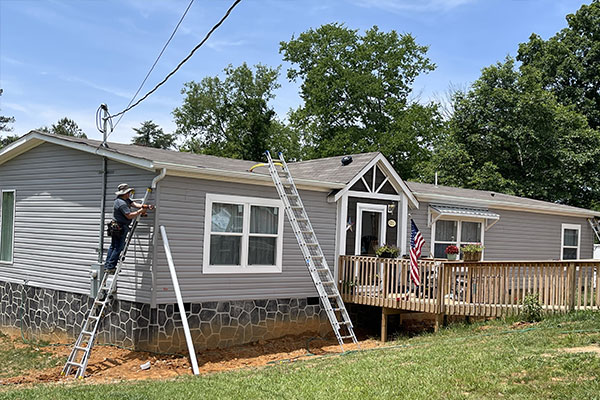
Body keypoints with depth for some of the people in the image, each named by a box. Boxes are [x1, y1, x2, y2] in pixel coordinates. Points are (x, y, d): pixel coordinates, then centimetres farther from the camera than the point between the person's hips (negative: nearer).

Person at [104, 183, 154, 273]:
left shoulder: (126, 200, 11)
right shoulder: (121, 203, -21)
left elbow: (134, 204, 4)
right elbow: (129, 216, -24)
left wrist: (147, 206, -7)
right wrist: (140, 211, -15)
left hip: (116, 227, 10)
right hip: (120, 228, -10)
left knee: (113, 247, 13)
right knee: (118, 248, -5)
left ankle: (107, 265, 17)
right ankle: (110, 267, -3)